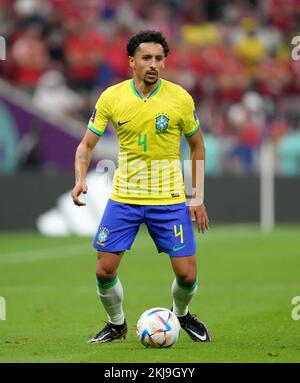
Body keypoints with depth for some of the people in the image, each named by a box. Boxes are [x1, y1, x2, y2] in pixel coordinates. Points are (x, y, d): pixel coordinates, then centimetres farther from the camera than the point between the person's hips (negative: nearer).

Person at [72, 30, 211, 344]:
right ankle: (116, 324, 25)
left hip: (169, 200, -1)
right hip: (123, 198, 1)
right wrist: (80, 180, -18)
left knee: (187, 274, -3)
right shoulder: (111, 97, -6)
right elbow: (86, 144, 1)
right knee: (104, 270, -3)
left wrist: (198, 197, 3)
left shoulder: (180, 98, -7)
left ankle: (181, 314, 30)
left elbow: (197, 146, 6)